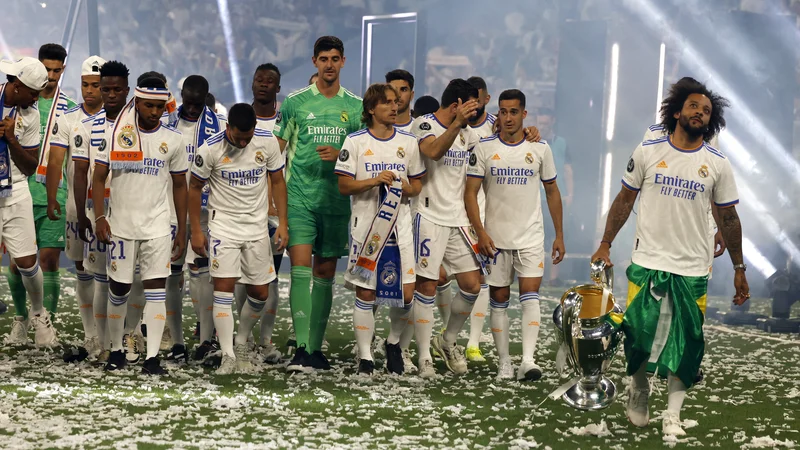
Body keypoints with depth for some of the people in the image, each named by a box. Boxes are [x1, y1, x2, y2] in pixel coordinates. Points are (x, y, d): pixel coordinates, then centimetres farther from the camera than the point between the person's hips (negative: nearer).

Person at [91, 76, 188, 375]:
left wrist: (182, 230, 8)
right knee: (119, 288, 6)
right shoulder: (116, 134, 0)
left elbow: (180, 185, 10)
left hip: (158, 227, 1)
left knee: (157, 288, -7)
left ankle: (152, 357, -6)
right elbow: (99, 177, 1)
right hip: (120, 224, 0)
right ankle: (116, 350, 22)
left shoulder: (172, 140, 4)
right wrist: (99, 218, -10)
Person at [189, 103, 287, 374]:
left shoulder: (268, 142, -6)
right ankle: (228, 356, -11)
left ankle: (241, 344, 28)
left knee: (260, 293, 5)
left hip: (257, 225, 3)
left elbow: (277, 181, 6)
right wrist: (196, 230, -1)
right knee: (223, 287, -13)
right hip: (223, 225, -3)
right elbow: (195, 187, -1)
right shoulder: (211, 149, -13)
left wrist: (282, 223, 1)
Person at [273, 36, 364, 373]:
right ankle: (302, 348, -19)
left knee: (325, 272, 7)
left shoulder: (355, 106, 8)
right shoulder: (296, 102, 3)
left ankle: (316, 348, 16)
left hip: (336, 200, 2)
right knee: (300, 266, -15)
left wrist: (339, 154, -9)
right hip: (299, 197, -2)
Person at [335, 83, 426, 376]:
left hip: (400, 227, 2)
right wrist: (374, 180, -17)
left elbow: (417, 185, 15)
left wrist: (406, 188, -8)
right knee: (365, 293, 1)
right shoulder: (355, 141, 1)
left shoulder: (408, 142, 10)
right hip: (366, 226, -2)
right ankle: (365, 357, 9)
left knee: (406, 294, -4)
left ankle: (394, 343, 21)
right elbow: (344, 186, -3)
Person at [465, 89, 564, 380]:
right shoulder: (484, 148, -1)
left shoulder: (540, 148, 3)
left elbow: (552, 192, 11)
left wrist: (559, 235, 9)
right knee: (499, 299, 5)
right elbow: (470, 192, -2)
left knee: (530, 295, -13)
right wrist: (480, 231, -13)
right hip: (495, 238, 0)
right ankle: (503, 363, 12)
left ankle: (528, 360, -19)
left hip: (531, 237, 0)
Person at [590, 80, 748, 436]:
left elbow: (728, 218, 7)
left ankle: (672, 414, 11)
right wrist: (605, 244, 5)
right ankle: (638, 393, 28)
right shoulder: (647, 152, 1)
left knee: (685, 345, 1)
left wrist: (739, 269, 7)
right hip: (647, 264, 0)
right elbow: (625, 200, 8)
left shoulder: (718, 164, 2)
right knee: (639, 335, 3)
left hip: (692, 271, 1)